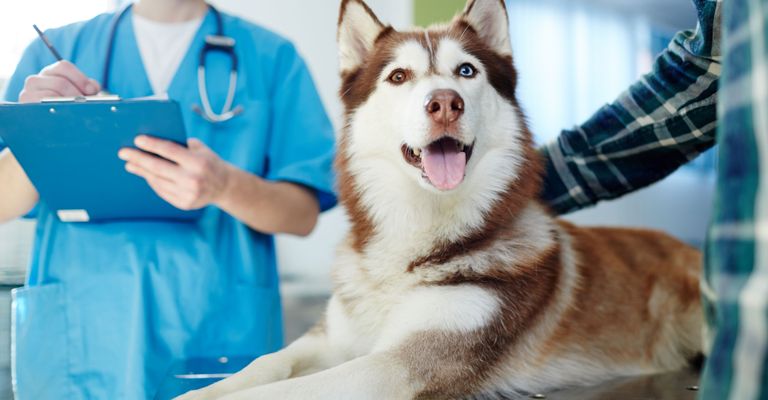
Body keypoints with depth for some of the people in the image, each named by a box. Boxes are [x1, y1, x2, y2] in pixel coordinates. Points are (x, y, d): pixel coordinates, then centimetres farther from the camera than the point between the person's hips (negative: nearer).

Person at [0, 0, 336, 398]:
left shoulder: (271, 56, 2)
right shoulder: (56, 49, 8)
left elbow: (304, 213, -5)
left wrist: (225, 187, -25)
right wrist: (32, 133, -16)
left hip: (218, 332, -1)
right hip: (74, 334, 2)